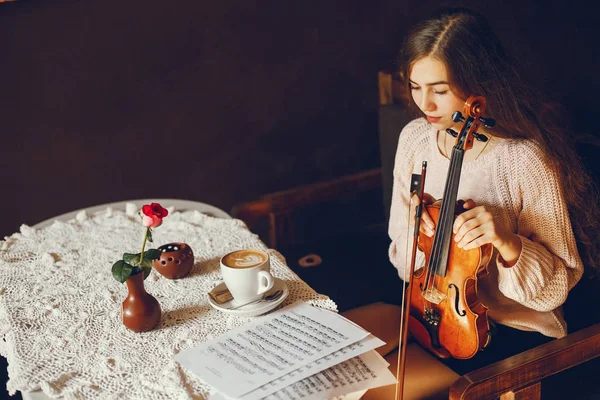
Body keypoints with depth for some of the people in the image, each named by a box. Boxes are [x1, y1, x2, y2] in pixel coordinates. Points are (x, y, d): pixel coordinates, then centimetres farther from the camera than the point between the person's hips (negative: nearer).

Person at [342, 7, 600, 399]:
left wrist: (508, 243, -31)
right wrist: (416, 234, -17)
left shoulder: (526, 161, -22)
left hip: (511, 330, -6)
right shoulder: (415, 138, -3)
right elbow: (404, 260, 6)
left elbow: (556, 288, -13)